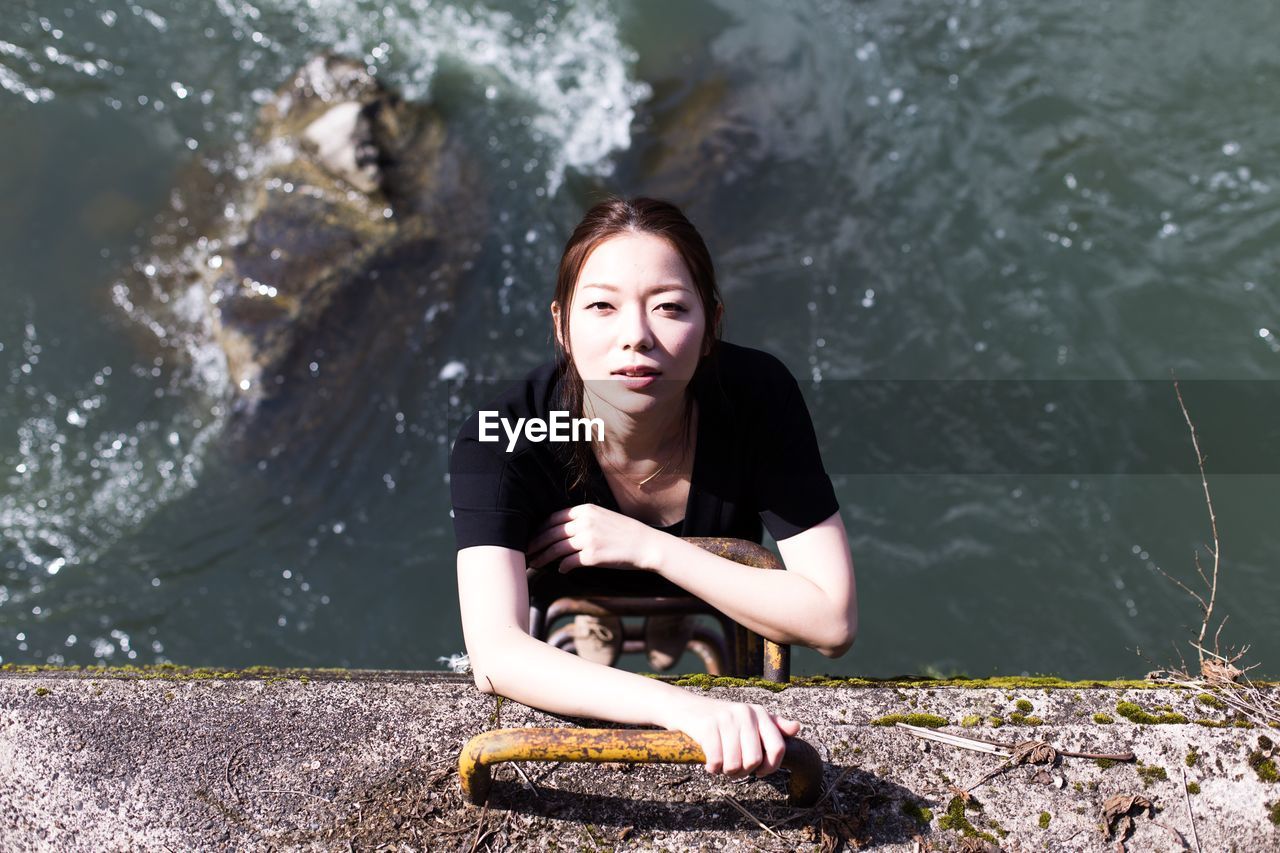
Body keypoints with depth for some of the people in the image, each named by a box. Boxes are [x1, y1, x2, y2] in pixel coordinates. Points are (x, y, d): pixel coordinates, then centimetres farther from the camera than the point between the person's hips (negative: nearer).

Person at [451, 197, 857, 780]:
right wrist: (683, 707, -50)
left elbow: (833, 622, -19)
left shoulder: (757, 393, -20)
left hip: (731, 695, 2)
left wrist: (649, 547, -25)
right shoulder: (498, 441, -23)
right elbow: (495, 655, -35)